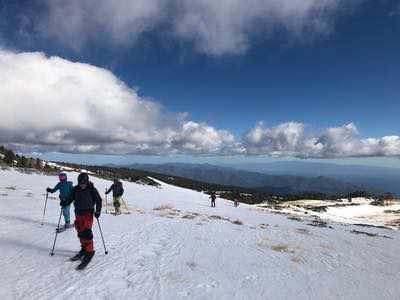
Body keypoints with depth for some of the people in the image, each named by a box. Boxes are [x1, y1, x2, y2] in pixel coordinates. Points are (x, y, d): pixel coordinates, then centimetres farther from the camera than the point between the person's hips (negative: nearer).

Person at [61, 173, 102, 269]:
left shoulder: (92, 189, -10)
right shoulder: (75, 189, 1)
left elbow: (98, 200, -5)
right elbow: (70, 198, 9)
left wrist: (98, 211, -13)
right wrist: (65, 202, -13)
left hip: (88, 213, -5)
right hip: (78, 213, 5)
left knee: (86, 232, -13)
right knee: (80, 232, 13)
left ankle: (89, 252, -4)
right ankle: (84, 248, 29)